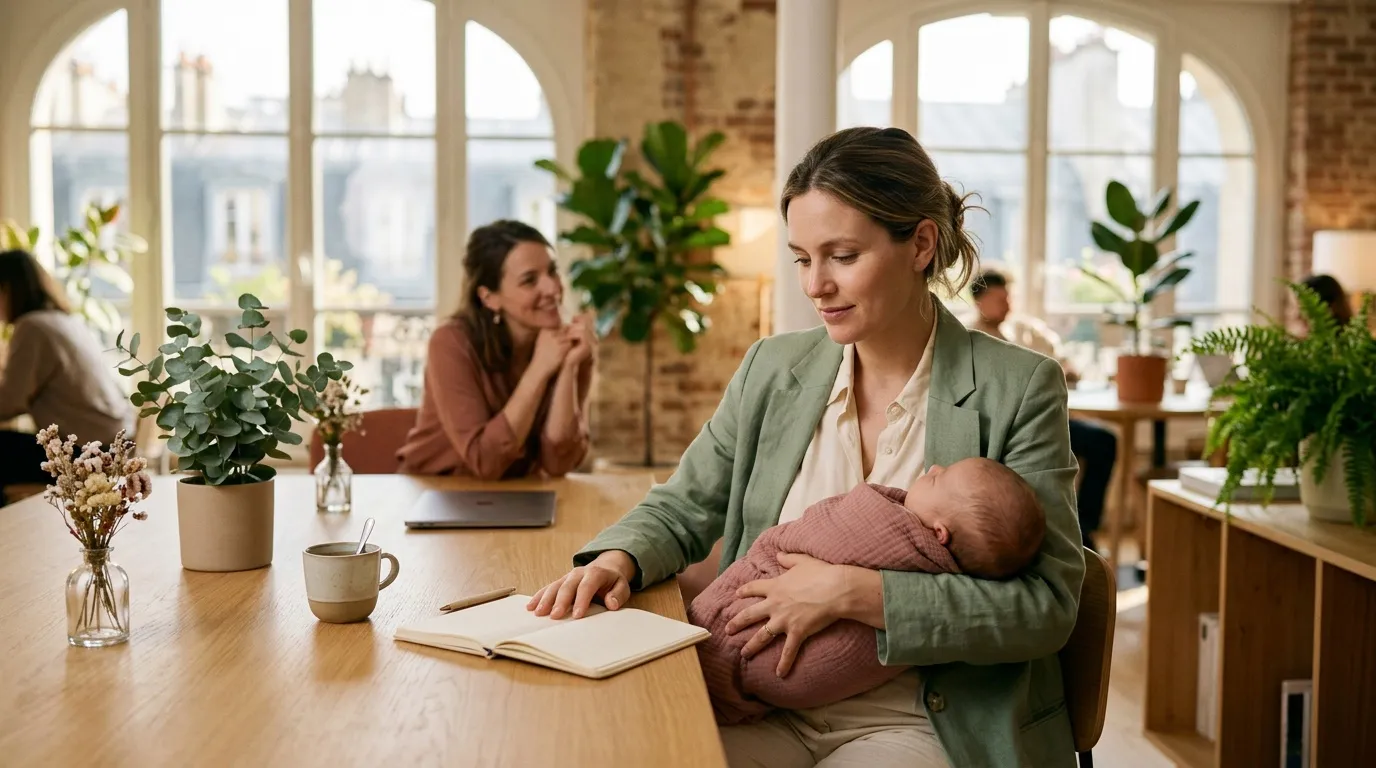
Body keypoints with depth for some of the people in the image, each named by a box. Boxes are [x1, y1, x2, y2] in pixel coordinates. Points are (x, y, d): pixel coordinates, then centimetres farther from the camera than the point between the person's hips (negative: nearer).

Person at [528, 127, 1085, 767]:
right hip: (765, 709, 4)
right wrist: (617, 558, -9)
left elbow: (1049, 606, -13)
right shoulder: (772, 371, 5)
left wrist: (854, 592, -21)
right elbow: (681, 510, 15)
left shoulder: (1018, 390, -8)